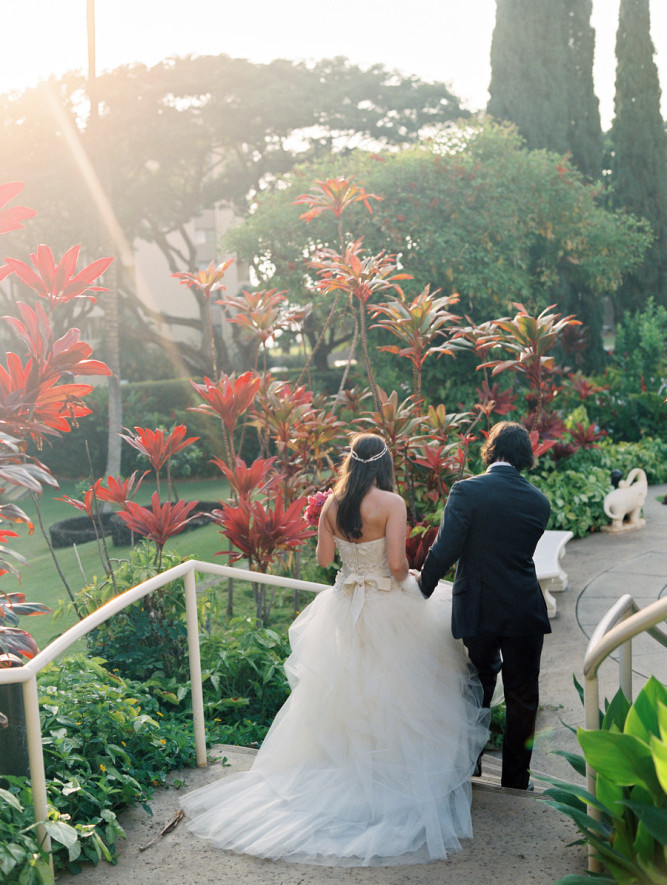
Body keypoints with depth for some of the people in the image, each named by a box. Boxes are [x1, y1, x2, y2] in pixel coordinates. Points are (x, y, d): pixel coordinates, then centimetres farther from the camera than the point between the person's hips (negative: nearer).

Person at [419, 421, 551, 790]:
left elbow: (444, 551, -16)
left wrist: (423, 589, -1)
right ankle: (516, 779, 22)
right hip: (525, 613, 1)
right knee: (522, 698, 14)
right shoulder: (539, 501, 0)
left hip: (478, 610, -1)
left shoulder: (466, 491, -12)